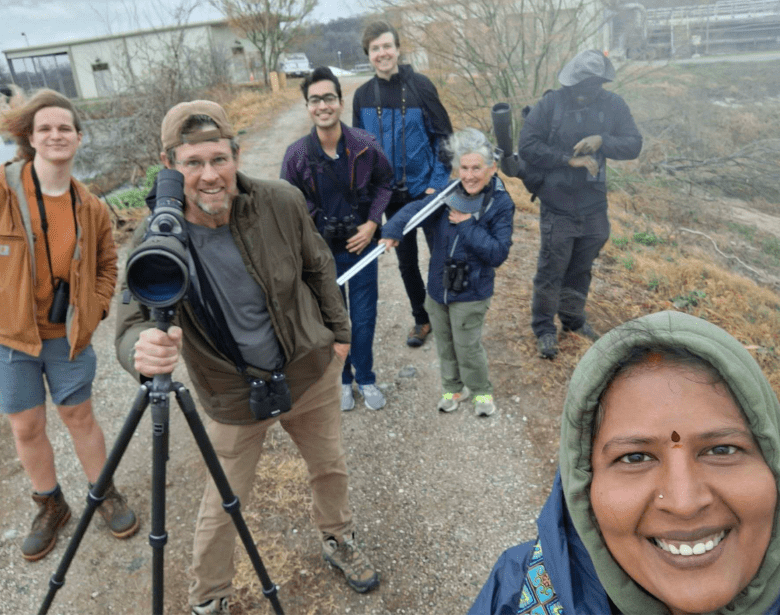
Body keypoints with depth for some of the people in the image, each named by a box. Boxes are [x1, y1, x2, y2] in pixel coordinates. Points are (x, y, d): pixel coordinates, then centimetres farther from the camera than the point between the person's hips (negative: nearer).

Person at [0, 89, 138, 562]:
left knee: (80, 417, 13)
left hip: (69, 335, 1)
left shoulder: (90, 207, 0)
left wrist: (95, 310, -2)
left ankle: (106, 494, 32)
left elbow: (107, 265, 12)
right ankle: (51, 506, 32)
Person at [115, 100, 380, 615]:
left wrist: (338, 332, 8)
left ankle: (340, 541, 54)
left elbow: (318, 268, 0)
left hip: (310, 371, 2)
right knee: (223, 507, 11)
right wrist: (144, 350, -49)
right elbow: (132, 321, -24)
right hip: (234, 396, -2)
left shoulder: (283, 203, -16)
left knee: (330, 466, 22)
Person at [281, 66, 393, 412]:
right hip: (321, 252, 0)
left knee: (364, 320, 10)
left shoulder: (365, 145, -12)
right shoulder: (297, 155, -12)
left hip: (361, 245, 0)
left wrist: (372, 223, -8)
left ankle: (365, 379, 33)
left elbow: (383, 183, 5)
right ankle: (341, 380, 36)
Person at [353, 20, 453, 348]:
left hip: (426, 189, -3)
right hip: (392, 195, 3)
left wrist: (437, 182, -16)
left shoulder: (420, 85, -10)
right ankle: (421, 318, 32)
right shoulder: (363, 95, 1)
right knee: (406, 261, 13)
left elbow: (443, 135, -8)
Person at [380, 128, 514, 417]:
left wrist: (467, 225, -23)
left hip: (470, 293, -4)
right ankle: (453, 388, 42)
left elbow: (498, 253, -19)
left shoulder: (500, 204, -13)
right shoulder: (451, 193, -4)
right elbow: (417, 209, -16)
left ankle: (481, 391, 33)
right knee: (445, 344, 19)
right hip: (438, 287, 5)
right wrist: (393, 229, -35)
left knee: (467, 347, 6)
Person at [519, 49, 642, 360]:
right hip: (558, 208, -4)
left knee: (581, 270, 19)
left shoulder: (613, 105, -1)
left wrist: (602, 141, -22)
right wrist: (569, 159, -19)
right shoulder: (551, 104, -10)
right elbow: (527, 146, -15)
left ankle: (573, 319, 38)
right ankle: (544, 328, 20)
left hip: (594, 208, 4)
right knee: (551, 270, 4)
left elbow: (634, 144, -3)